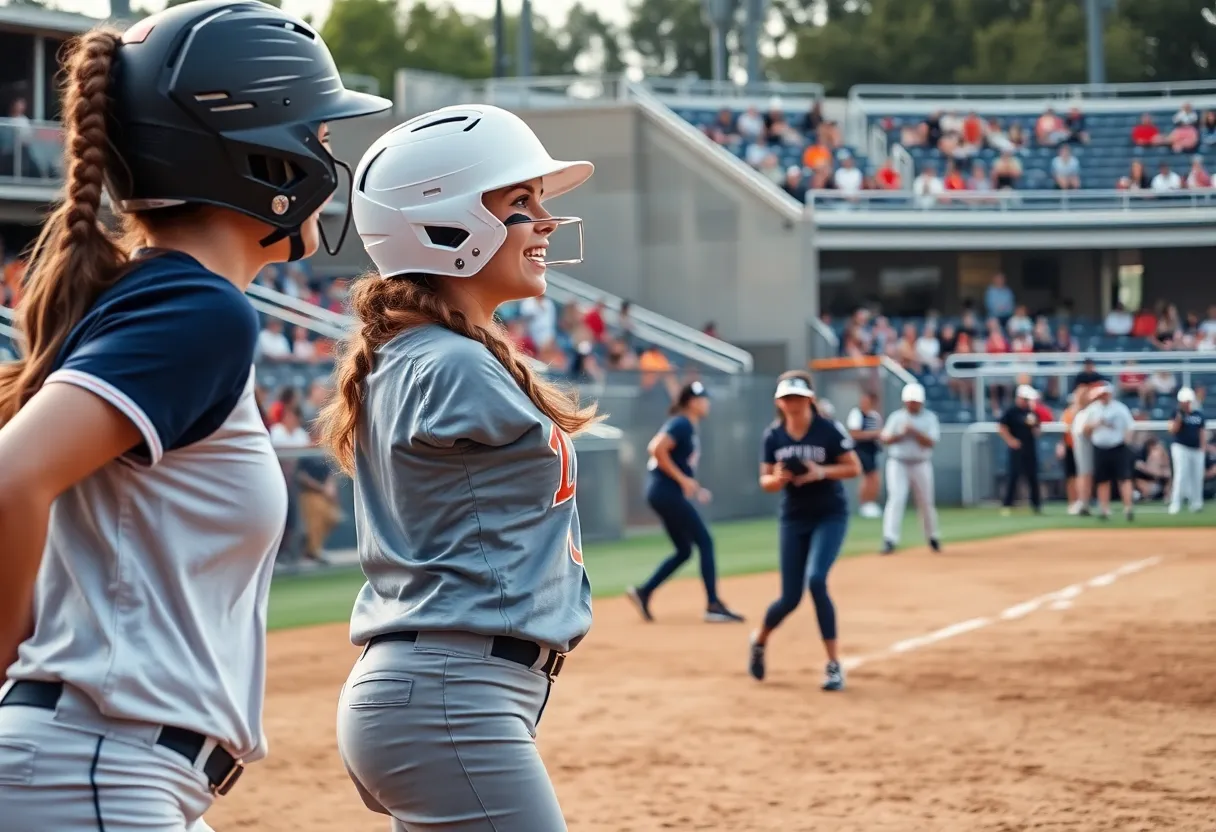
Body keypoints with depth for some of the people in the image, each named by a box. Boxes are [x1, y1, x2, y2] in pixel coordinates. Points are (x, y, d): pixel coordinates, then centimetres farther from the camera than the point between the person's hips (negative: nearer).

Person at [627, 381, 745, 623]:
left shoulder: (688, 427, 17)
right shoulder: (681, 424, -12)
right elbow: (657, 449, -24)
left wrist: (694, 488, 14)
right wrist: (682, 479, -20)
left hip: (664, 494, 10)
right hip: (667, 492, -10)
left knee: (684, 551, 14)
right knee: (705, 542, -7)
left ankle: (643, 593, 12)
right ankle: (713, 605, -7)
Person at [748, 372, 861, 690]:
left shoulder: (829, 430, -11)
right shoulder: (773, 436, -1)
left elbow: (854, 468, -7)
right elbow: (765, 481, 4)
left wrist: (821, 472, -23)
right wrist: (777, 479, -19)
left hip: (830, 516, -3)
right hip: (793, 519, 3)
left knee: (816, 580, -23)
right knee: (790, 597, 3)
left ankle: (834, 664, -13)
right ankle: (760, 640, 37)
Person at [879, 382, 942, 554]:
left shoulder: (929, 418, -1)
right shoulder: (897, 417, 2)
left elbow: (931, 442, -11)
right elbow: (886, 439, 0)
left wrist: (914, 432, -23)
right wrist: (901, 435, -17)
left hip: (921, 464, 1)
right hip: (898, 463, -1)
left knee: (926, 502, 9)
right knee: (896, 498, -15)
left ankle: (932, 537, 29)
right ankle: (889, 539, -19)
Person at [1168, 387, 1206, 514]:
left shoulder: (1199, 414, 8)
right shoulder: (1178, 414, -2)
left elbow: (1202, 431, 12)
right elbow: (1173, 430, -12)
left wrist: (1203, 447, 4)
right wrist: (1179, 418, -26)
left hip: (1197, 450, 4)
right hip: (1181, 447, -4)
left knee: (1197, 477, 7)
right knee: (1181, 475, -13)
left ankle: (1196, 503, 19)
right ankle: (1175, 504, -12)